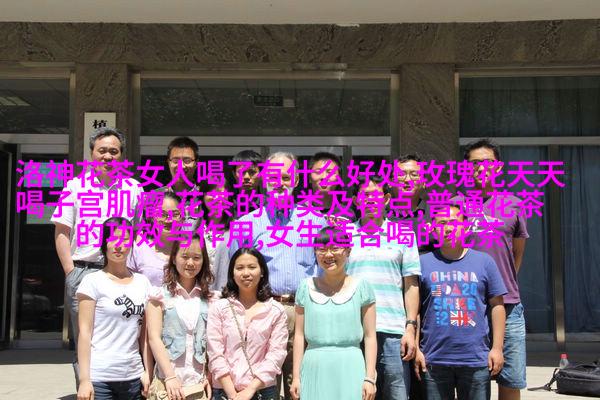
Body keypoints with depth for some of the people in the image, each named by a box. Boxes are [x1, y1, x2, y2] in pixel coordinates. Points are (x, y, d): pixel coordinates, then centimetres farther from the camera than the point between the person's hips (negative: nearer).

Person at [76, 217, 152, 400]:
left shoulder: (142, 282, 8)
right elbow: (84, 332, -6)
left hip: (133, 377, 4)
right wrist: (84, 379, -10)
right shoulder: (93, 281, -4)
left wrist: (148, 371, 5)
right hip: (99, 378, -4)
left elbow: (144, 334, 10)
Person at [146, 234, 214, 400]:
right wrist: (170, 377, -12)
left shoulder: (208, 298, 9)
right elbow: (154, 338, -5)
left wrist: (210, 376, -2)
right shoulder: (161, 295, 1)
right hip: (167, 383, -2)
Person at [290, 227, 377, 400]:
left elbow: (370, 337, 1)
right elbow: (299, 335, 8)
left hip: (350, 369, -1)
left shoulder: (360, 287, 1)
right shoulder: (306, 287, 6)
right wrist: (296, 377, 5)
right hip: (315, 369, 2)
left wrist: (370, 378, -3)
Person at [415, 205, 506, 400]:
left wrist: (497, 348, 2)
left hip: (476, 360, 0)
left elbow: (497, 305, 7)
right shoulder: (423, 263, 4)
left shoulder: (484, 261, 6)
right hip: (434, 360, 0)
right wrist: (415, 349, 0)